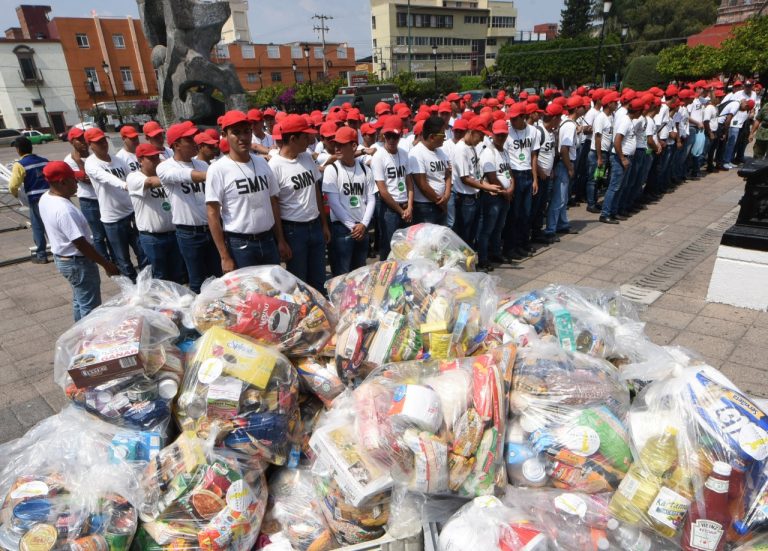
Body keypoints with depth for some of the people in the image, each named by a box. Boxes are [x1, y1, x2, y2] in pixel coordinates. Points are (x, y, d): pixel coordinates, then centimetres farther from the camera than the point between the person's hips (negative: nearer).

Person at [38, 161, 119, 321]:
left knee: (79, 300, 25)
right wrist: (106, 264, -23)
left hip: (62, 258, 11)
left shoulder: (45, 198, 0)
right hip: (77, 262, -11)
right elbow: (80, 244, -29)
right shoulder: (64, 210, -31)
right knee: (90, 306, 4)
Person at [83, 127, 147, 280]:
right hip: (112, 219, -4)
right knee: (123, 259, 7)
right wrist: (125, 185, -48)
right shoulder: (91, 163, -9)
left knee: (143, 252, 10)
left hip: (131, 212, 4)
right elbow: (107, 178, -29)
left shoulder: (118, 160, 6)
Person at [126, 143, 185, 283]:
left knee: (179, 275, 13)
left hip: (173, 233, 5)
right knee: (160, 277, 9)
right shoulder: (133, 178, -8)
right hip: (152, 238, -4)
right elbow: (152, 182, -29)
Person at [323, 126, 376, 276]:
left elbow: (371, 199, 4)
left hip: (362, 228, 4)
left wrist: (363, 224, -9)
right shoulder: (332, 169, -6)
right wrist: (352, 226, -12)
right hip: (341, 228, -4)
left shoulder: (365, 170, 5)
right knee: (341, 274, 1)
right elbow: (333, 202, -11)